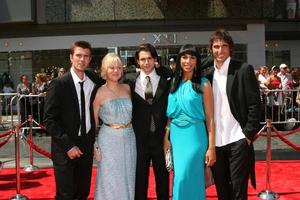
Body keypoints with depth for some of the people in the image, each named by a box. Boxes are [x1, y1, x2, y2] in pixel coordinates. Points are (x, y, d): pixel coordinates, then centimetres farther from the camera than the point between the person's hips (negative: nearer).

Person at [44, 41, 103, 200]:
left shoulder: (95, 81, 2)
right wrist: (68, 145, -17)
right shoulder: (58, 83, -12)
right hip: (65, 148, -4)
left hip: (87, 144, 5)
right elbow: (49, 120, -14)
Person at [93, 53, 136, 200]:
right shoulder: (99, 93, -7)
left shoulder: (127, 88, 5)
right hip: (109, 140, -4)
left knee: (127, 178, 14)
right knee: (110, 181, 5)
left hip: (129, 139, 4)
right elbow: (94, 122, -2)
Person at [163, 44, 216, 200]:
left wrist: (211, 147, -9)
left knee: (185, 179, -5)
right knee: (179, 179, 11)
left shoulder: (203, 84, -4)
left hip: (195, 135, -4)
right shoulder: (173, 83, 8)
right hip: (175, 136, 4)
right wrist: (166, 138, 3)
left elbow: (209, 118, -5)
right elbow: (170, 115, 12)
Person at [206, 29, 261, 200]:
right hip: (215, 142, 5)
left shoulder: (244, 70, -5)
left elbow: (255, 104, -7)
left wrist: (249, 134, -12)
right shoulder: (209, 74, 10)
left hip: (237, 140, -5)